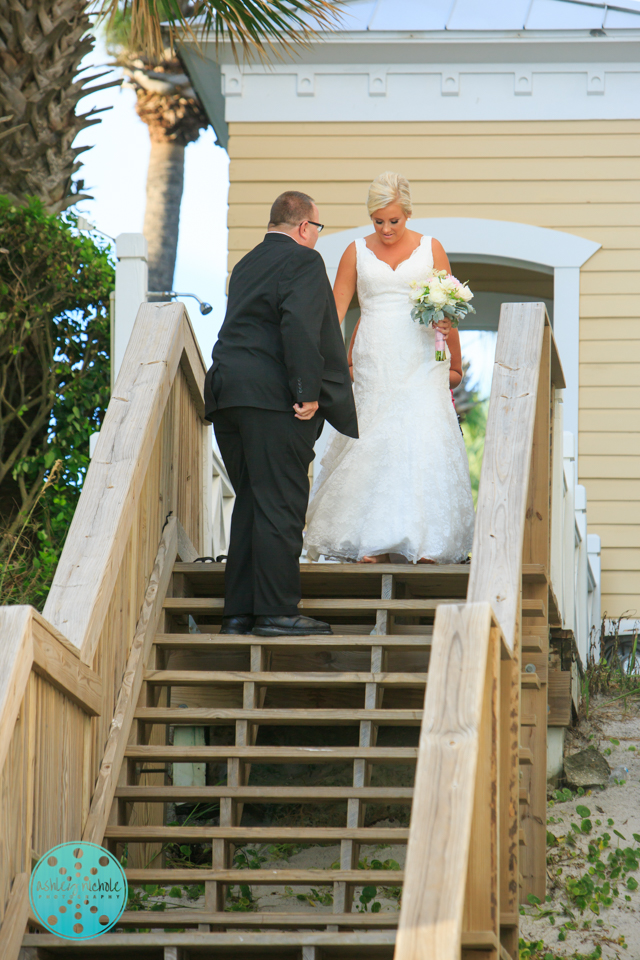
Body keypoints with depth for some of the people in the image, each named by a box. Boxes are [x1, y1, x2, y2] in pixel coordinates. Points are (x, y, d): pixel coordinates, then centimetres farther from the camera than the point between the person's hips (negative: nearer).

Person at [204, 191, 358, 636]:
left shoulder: (248, 264, 23)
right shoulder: (303, 261, -4)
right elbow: (300, 326, -18)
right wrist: (307, 393, -18)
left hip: (225, 395, 9)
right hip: (271, 397, -9)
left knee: (250, 503, 12)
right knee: (280, 504, -6)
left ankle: (239, 611, 11)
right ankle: (276, 612, -7)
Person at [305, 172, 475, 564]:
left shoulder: (431, 249, 8)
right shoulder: (357, 253, 9)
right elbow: (336, 310, 8)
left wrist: (455, 366, -5)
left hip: (421, 363, -1)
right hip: (374, 365, 1)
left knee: (424, 442, -10)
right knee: (371, 444, -6)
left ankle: (426, 543, -9)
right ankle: (373, 542, -5)